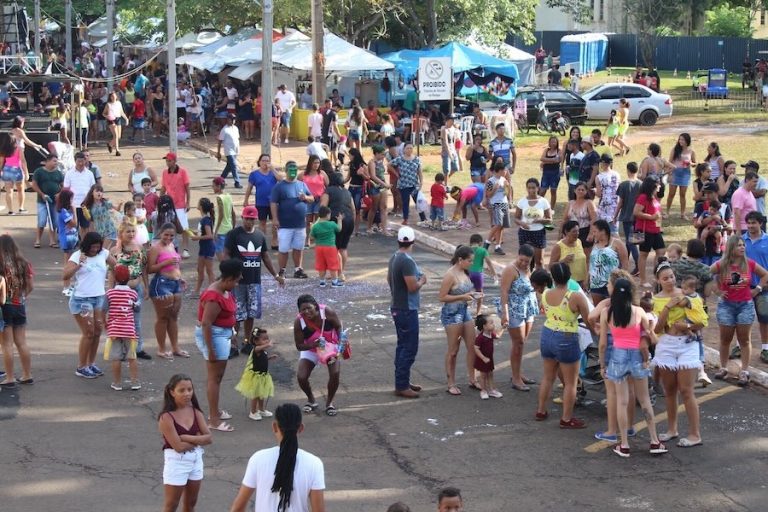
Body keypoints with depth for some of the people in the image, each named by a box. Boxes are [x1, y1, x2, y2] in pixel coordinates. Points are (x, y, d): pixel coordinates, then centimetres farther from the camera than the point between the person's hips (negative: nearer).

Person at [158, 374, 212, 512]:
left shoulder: (195, 411, -1)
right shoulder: (166, 417, -19)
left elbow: (209, 438, -8)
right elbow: (178, 446, -23)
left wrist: (186, 437, -19)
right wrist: (198, 439, -10)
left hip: (196, 460, 6)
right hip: (176, 463, -6)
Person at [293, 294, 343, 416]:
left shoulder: (327, 312, -29)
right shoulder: (298, 322, -27)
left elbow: (338, 327, -9)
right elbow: (299, 346, -19)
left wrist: (339, 344, -19)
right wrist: (313, 344, -37)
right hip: (310, 349, 1)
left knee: (335, 373, -20)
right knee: (301, 377, -14)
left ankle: (329, 402, 9)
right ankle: (311, 400, 18)